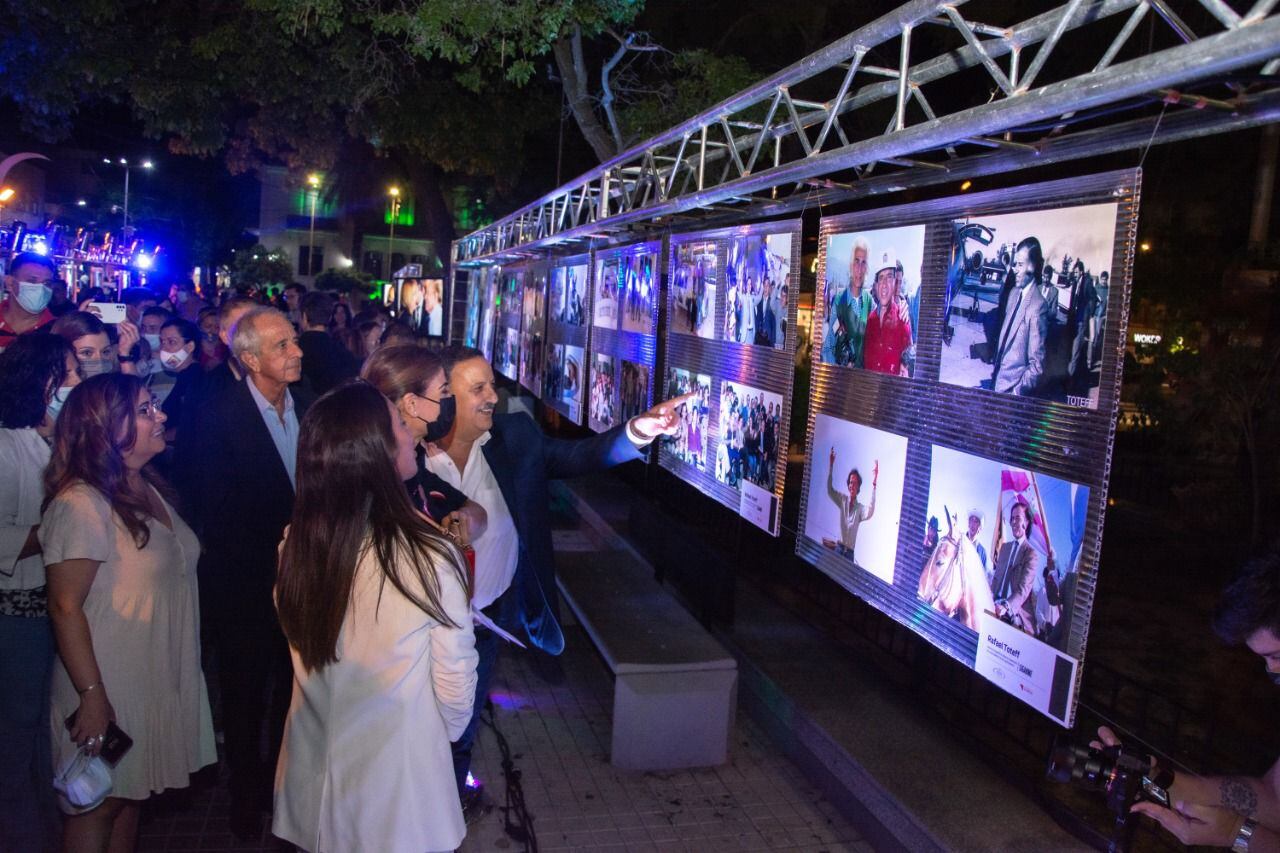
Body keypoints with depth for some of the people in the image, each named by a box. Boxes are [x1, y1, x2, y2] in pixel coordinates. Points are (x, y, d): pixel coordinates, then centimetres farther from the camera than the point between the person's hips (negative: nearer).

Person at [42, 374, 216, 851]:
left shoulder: (149, 489, 6)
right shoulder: (82, 505, -21)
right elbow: (65, 607, -21)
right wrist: (92, 696, -21)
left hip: (160, 681, 7)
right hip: (111, 688, -7)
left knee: (130, 795, 19)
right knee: (99, 805, 9)